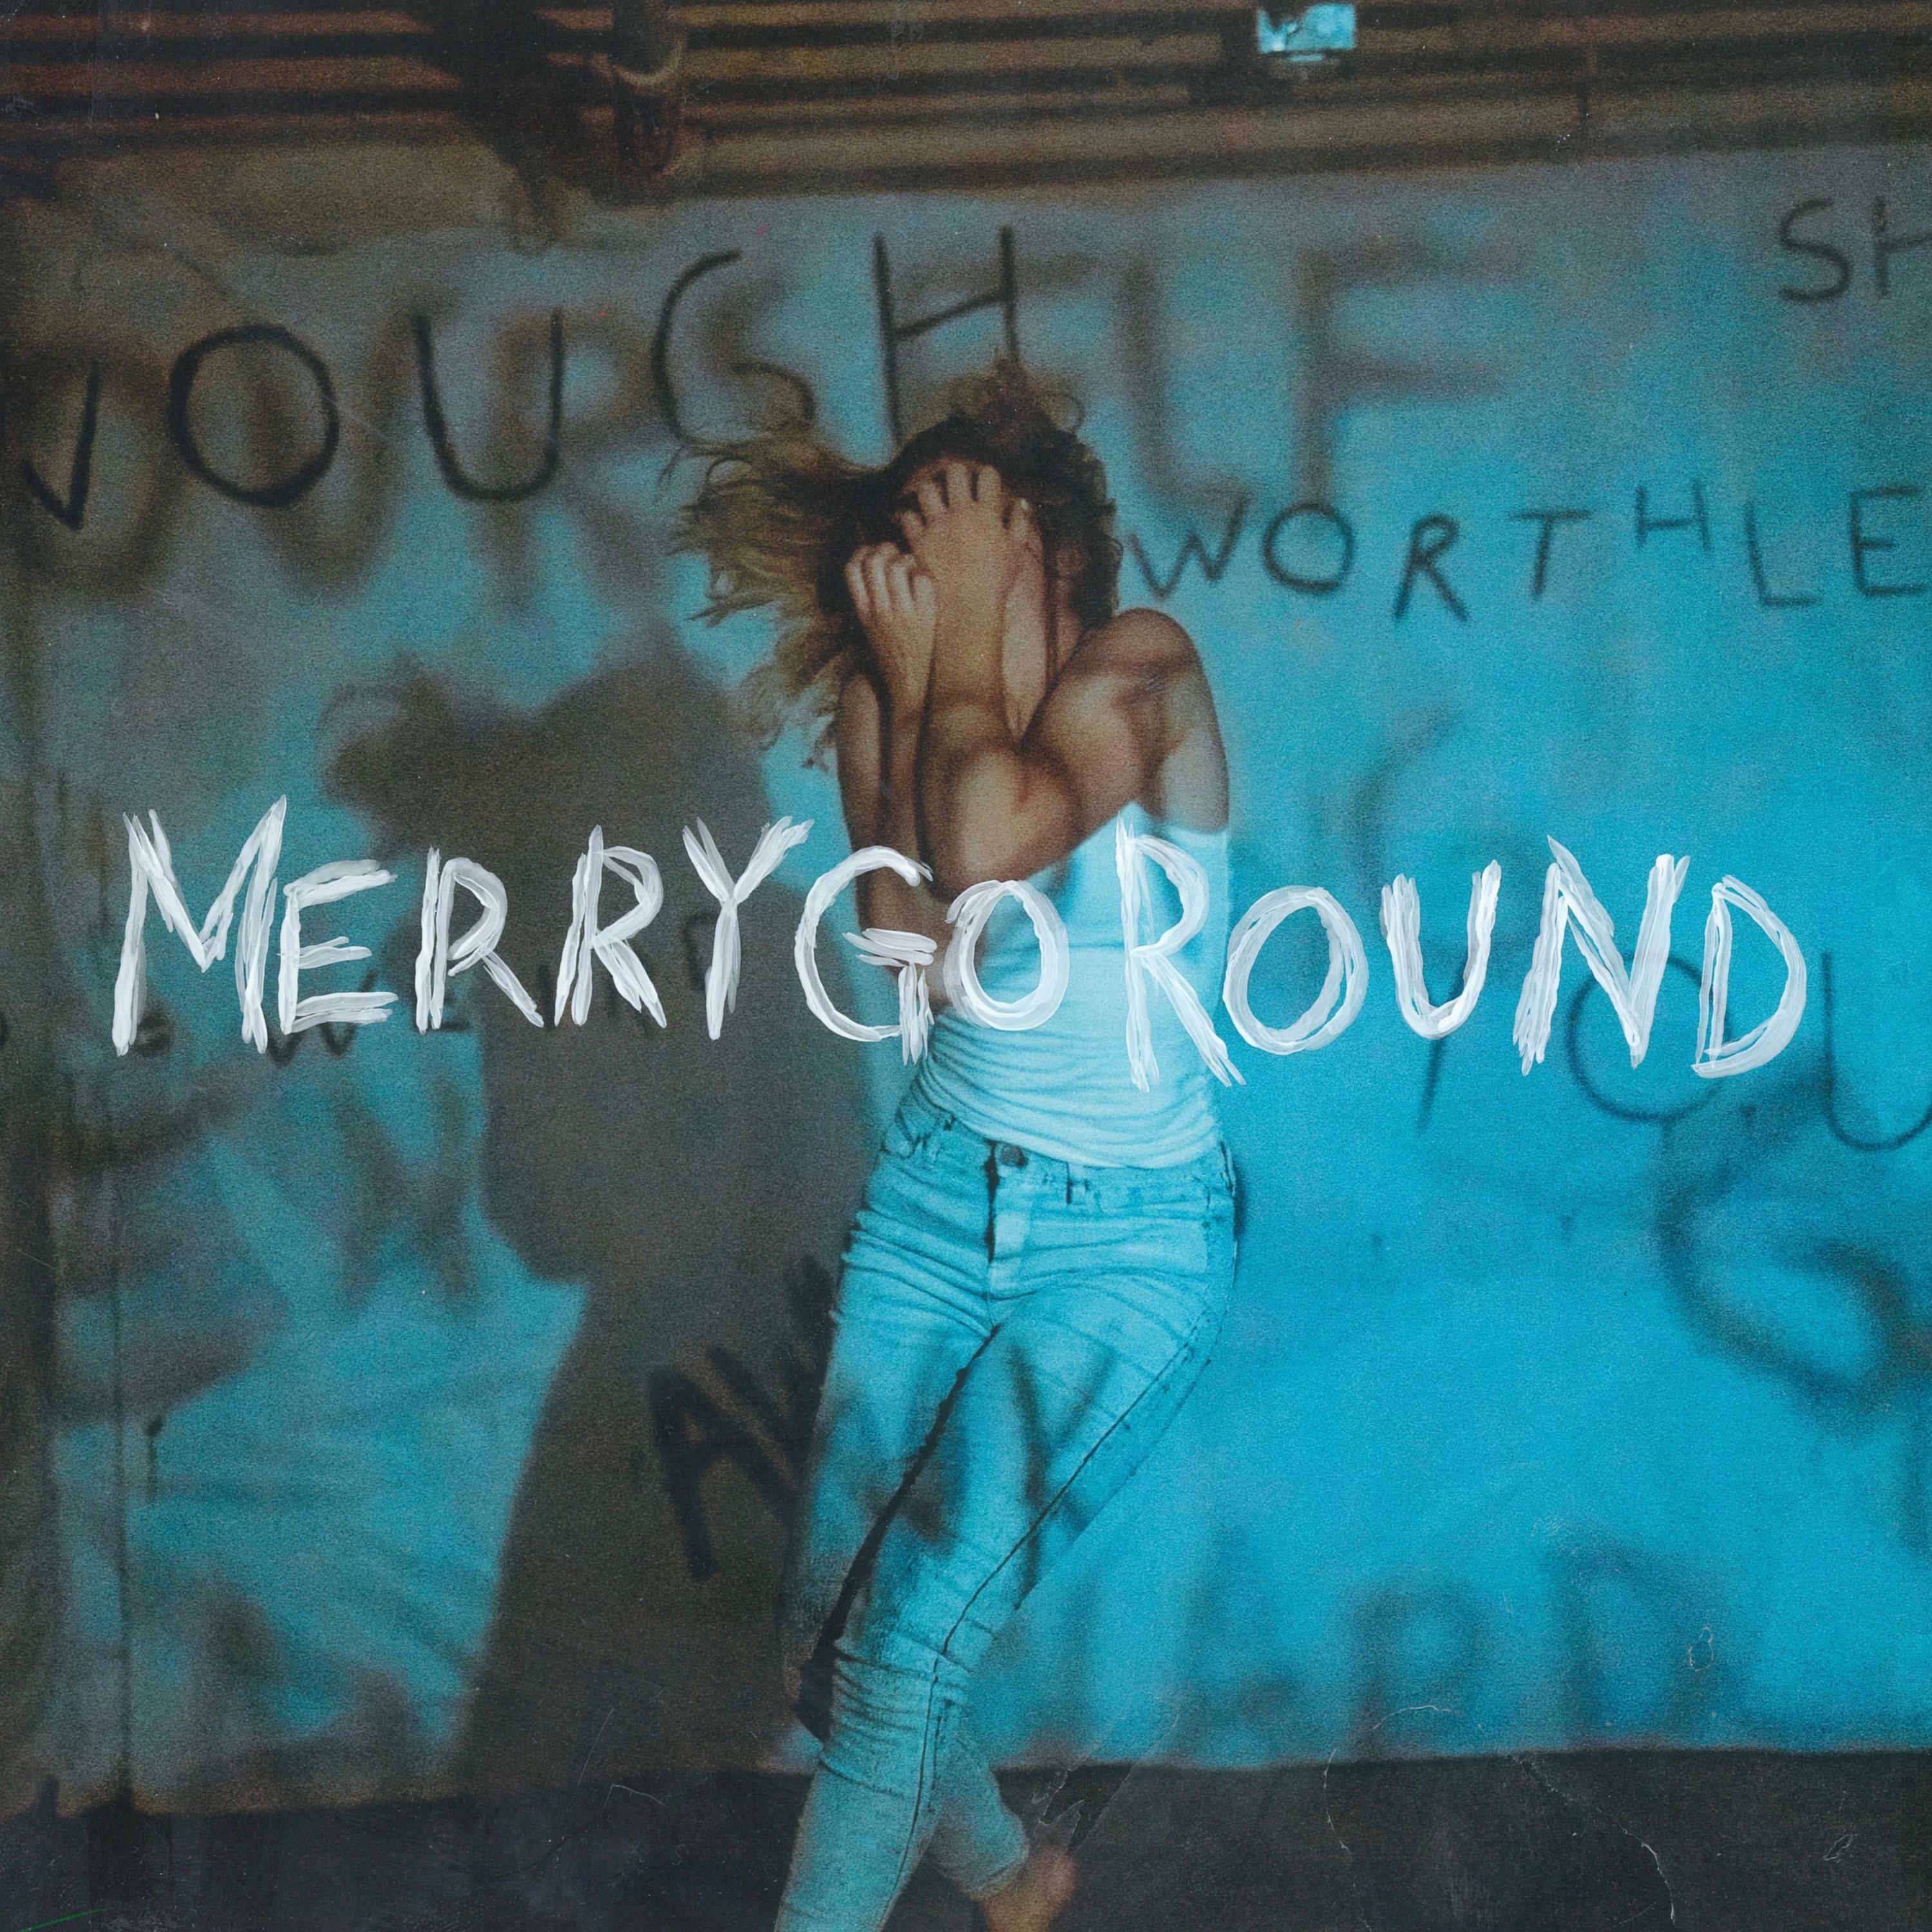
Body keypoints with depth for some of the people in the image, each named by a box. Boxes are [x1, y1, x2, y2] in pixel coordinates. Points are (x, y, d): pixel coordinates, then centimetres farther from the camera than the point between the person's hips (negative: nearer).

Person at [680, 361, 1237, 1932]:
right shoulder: (896, 711, 4)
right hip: (937, 1198, 6)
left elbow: (992, 843, -29)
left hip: (1130, 1241, -5)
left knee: (911, 1641, -15)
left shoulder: (1142, 669, -11)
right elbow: (908, 933, -12)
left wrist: (980, 621, -16)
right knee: (828, 1641, 6)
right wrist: (910, 679, -14)